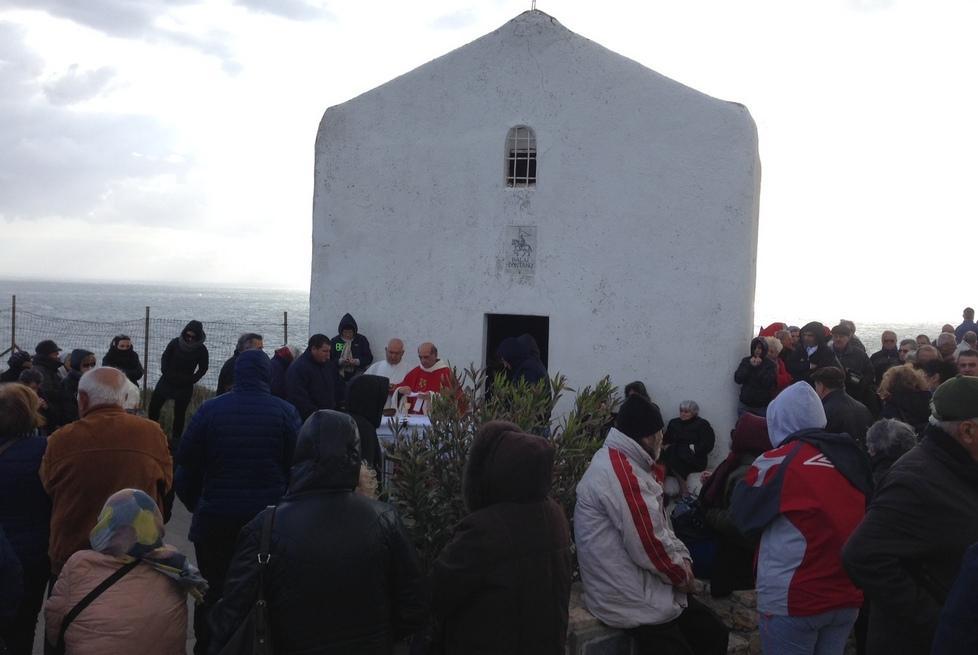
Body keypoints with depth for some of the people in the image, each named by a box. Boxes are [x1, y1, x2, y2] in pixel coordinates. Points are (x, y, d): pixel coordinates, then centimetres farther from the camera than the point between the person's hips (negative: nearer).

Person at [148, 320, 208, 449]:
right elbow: (164, 358, 4)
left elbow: (203, 369, 0)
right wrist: (165, 373, -9)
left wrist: (191, 380, -9)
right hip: (166, 380, 2)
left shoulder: (201, 350, -9)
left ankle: (175, 439, 11)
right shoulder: (175, 343, -5)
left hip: (185, 386, -2)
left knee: (179, 413, 1)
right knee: (154, 406, 3)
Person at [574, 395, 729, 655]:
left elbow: (659, 524, 17)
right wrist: (681, 574, -8)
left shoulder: (630, 464, 12)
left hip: (648, 586, 10)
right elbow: (649, 543, -25)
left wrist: (682, 558, 0)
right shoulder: (619, 471, -24)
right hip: (633, 601, -10)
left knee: (714, 633, 15)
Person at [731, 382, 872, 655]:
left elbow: (743, 516, 0)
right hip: (847, 596, 5)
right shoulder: (850, 458, 2)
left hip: (794, 600, -5)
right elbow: (861, 517, 12)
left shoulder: (779, 462, -11)